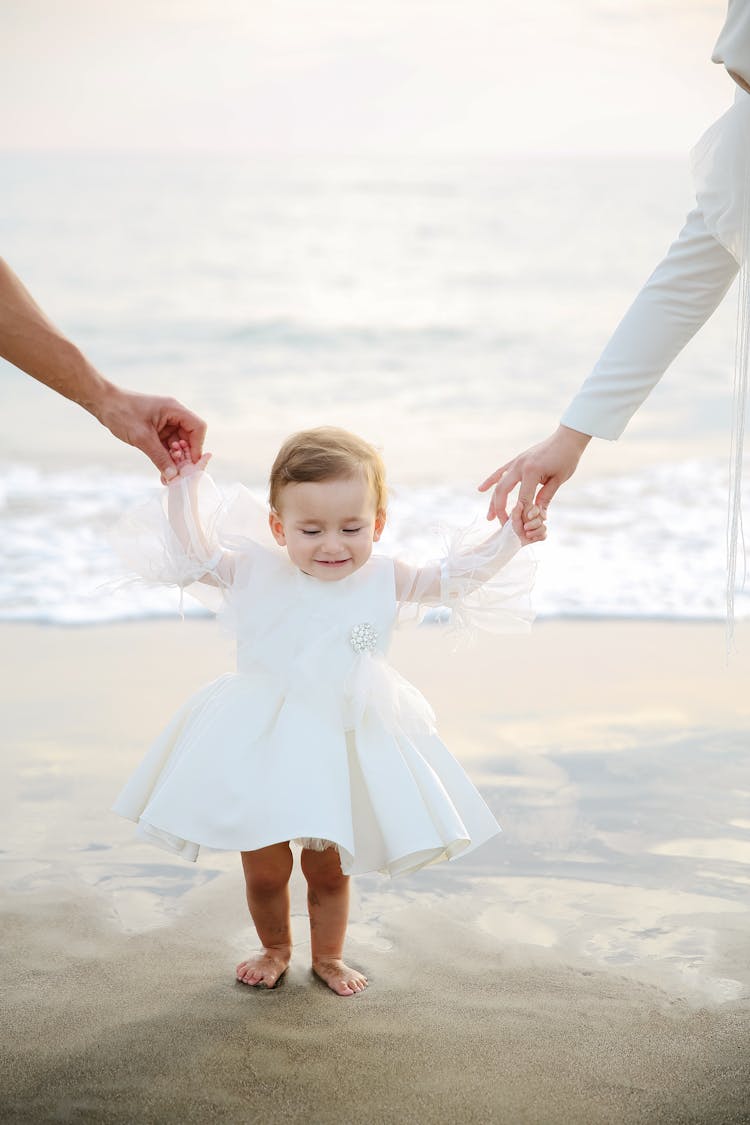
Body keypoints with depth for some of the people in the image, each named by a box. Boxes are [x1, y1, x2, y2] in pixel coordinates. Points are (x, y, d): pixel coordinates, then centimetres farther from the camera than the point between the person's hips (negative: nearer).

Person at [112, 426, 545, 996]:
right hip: (262, 748, 0)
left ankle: (329, 955, 38)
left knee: (329, 869, 14)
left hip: (344, 748, 1)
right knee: (264, 870, 11)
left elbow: (458, 575, -3)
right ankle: (275, 948, 39)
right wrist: (186, 483, -13)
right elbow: (195, 548, -8)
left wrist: (511, 538, -11)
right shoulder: (255, 572, -8)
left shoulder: (384, 580, -5)